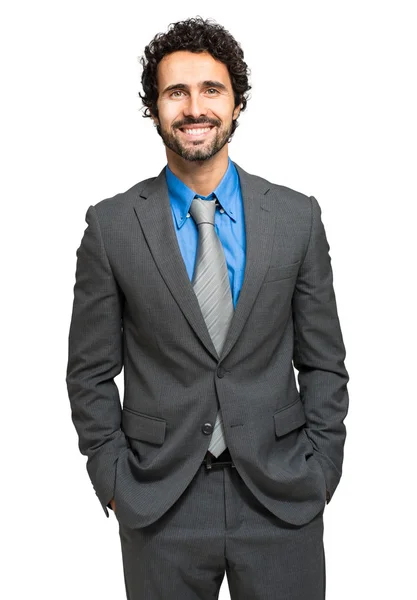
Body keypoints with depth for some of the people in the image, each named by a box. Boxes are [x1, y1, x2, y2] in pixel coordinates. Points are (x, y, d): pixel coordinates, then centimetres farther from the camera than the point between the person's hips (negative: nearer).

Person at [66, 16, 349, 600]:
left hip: (283, 500, 1)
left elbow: (324, 362, 3)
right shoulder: (111, 225, -4)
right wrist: (114, 481, -3)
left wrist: (321, 471, -1)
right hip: (158, 505, 0)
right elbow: (91, 372, 1)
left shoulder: (297, 216, -1)